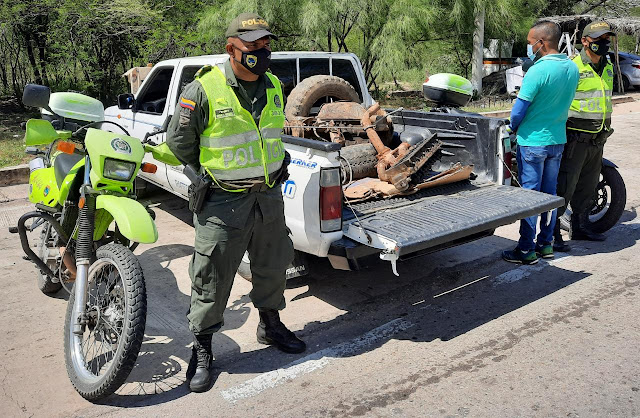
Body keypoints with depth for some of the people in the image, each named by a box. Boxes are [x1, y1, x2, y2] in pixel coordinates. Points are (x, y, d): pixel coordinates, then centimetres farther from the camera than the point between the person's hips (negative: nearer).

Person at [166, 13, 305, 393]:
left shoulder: (274, 87, 5)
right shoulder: (204, 89, -15)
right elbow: (178, 140, -4)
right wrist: (207, 173, 4)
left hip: (269, 196, 6)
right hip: (223, 202, -6)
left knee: (273, 266, 19)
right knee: (212, 278, 3)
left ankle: (270, 326, 42)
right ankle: (202, 350, 22)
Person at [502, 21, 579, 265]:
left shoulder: (538, 71, -20)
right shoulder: (572, 68, 5)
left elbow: (519, 109, -15)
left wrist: (514, 129, 4)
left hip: (533, 141, -7)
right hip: (558, 140, 7)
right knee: (549, 193, 15)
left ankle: (526, 250, 8)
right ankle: (546, 244, 25)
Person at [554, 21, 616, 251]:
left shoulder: (608, 68, 14)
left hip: (597, 139, 8)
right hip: (575, 137, -8)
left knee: (588, 185, 16)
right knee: (565, 185, -9)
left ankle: (580, 227, 29)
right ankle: (552, 232, -4)